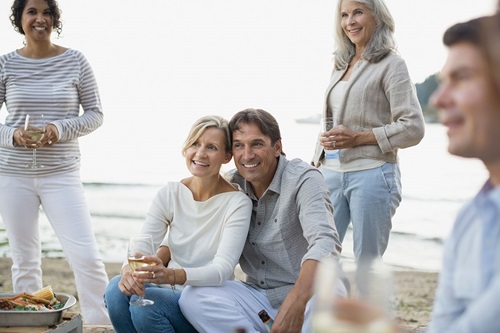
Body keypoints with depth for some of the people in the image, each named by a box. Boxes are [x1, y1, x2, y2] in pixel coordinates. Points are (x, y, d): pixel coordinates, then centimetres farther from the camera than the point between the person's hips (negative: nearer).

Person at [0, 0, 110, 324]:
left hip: (62, 173, -1)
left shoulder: (75, 61, 0)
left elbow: (95, 114, 2)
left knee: (86, 256, -10)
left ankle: (102, 323, 2)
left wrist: (61, 129, -14)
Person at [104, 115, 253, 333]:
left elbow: (222, 270, -23)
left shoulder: (237, 203, -12)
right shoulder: (170, 193, 1)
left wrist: (171, 275, -41)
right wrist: (129, 270, -31)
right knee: (117, 289, -25)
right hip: (171, 293, 4)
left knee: (143, 304, -29)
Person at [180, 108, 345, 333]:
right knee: (192, 297, -20)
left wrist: (296, 303, -46)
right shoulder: (231, 186, 1)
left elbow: (325, 243, -31)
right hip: (258, 296, 5)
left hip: (308, 293, -5)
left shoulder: (303, 180, -14)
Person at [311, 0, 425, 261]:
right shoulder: (341, 65, 17)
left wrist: (358, 138, -16)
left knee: (367, 262, 1)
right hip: (330, 173, 6)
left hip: (372, 174, -6)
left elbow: (413, 128, -10)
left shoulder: (391, 64, -3)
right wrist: (316, 163, 15)